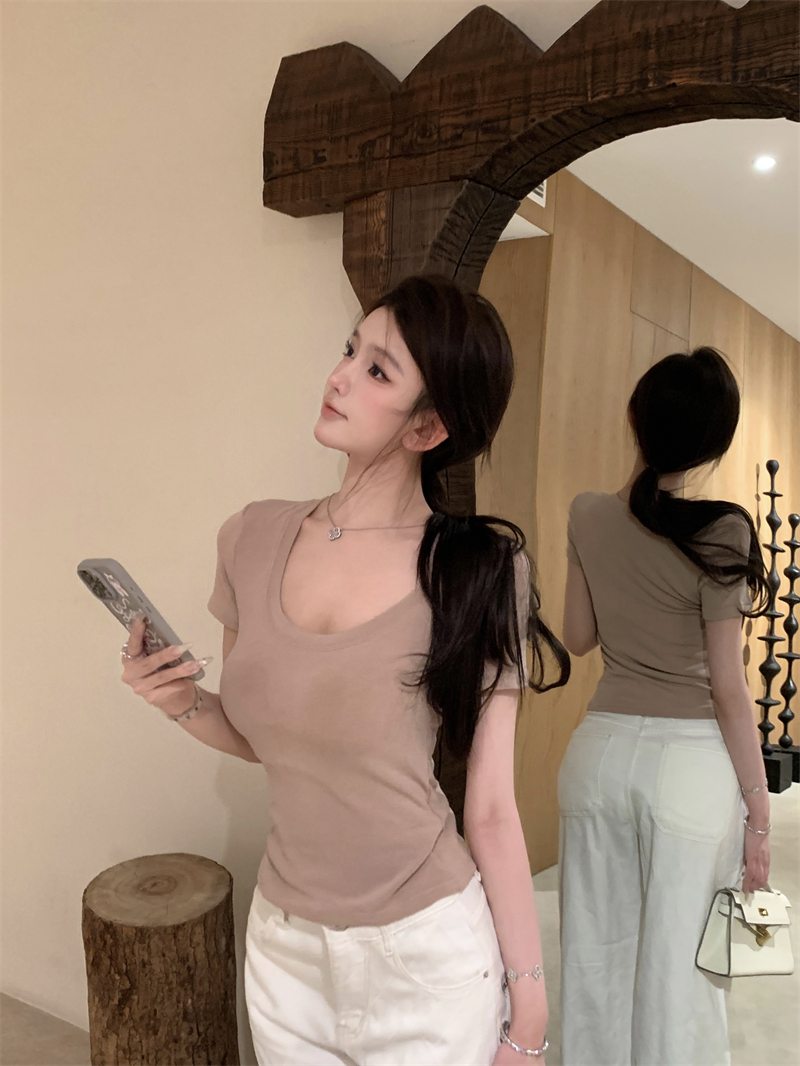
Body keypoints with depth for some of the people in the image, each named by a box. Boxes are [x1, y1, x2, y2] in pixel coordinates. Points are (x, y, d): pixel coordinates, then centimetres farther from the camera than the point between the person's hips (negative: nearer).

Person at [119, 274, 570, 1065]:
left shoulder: (481, 571, -15)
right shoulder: (254, 538, -5)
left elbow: (491, 810, -10)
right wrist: (184, 702, -11)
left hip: (430, 950, -3)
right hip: (282, 943, 4)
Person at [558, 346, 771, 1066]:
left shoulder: (588, 517, 0)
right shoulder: (718, 532, -12)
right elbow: (729, 689, -10)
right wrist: (759, 816, -2)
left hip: (601, 750, 4)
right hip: (690, 763, -4)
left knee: (596, 960, 16)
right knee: (678, 975, 11)